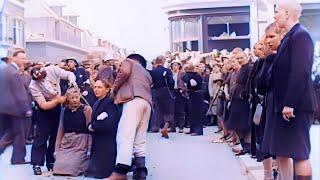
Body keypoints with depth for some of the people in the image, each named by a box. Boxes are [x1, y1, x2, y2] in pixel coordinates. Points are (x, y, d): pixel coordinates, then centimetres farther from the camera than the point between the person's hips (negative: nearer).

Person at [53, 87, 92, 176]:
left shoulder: (86, 109, -4)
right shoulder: (64, 110, 9)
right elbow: (61, 130, 14)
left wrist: (89, 149, -9)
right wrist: (57, 149, 11)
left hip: (81, 144, -4)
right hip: (66, 143, 4)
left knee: (71, 168, -18)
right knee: (58, 167, -11)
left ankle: (83, 165, 13)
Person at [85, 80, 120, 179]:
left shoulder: (109, 102, -14)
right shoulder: (97, 103, 13)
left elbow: (110, 123, -27)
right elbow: (94, 121, 9)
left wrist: (93, 127, -13)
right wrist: (90, 126, -16)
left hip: (107, 145, -9)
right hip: (98, 144, 9)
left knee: (99, 172, -8)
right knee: (94, 171, 11)